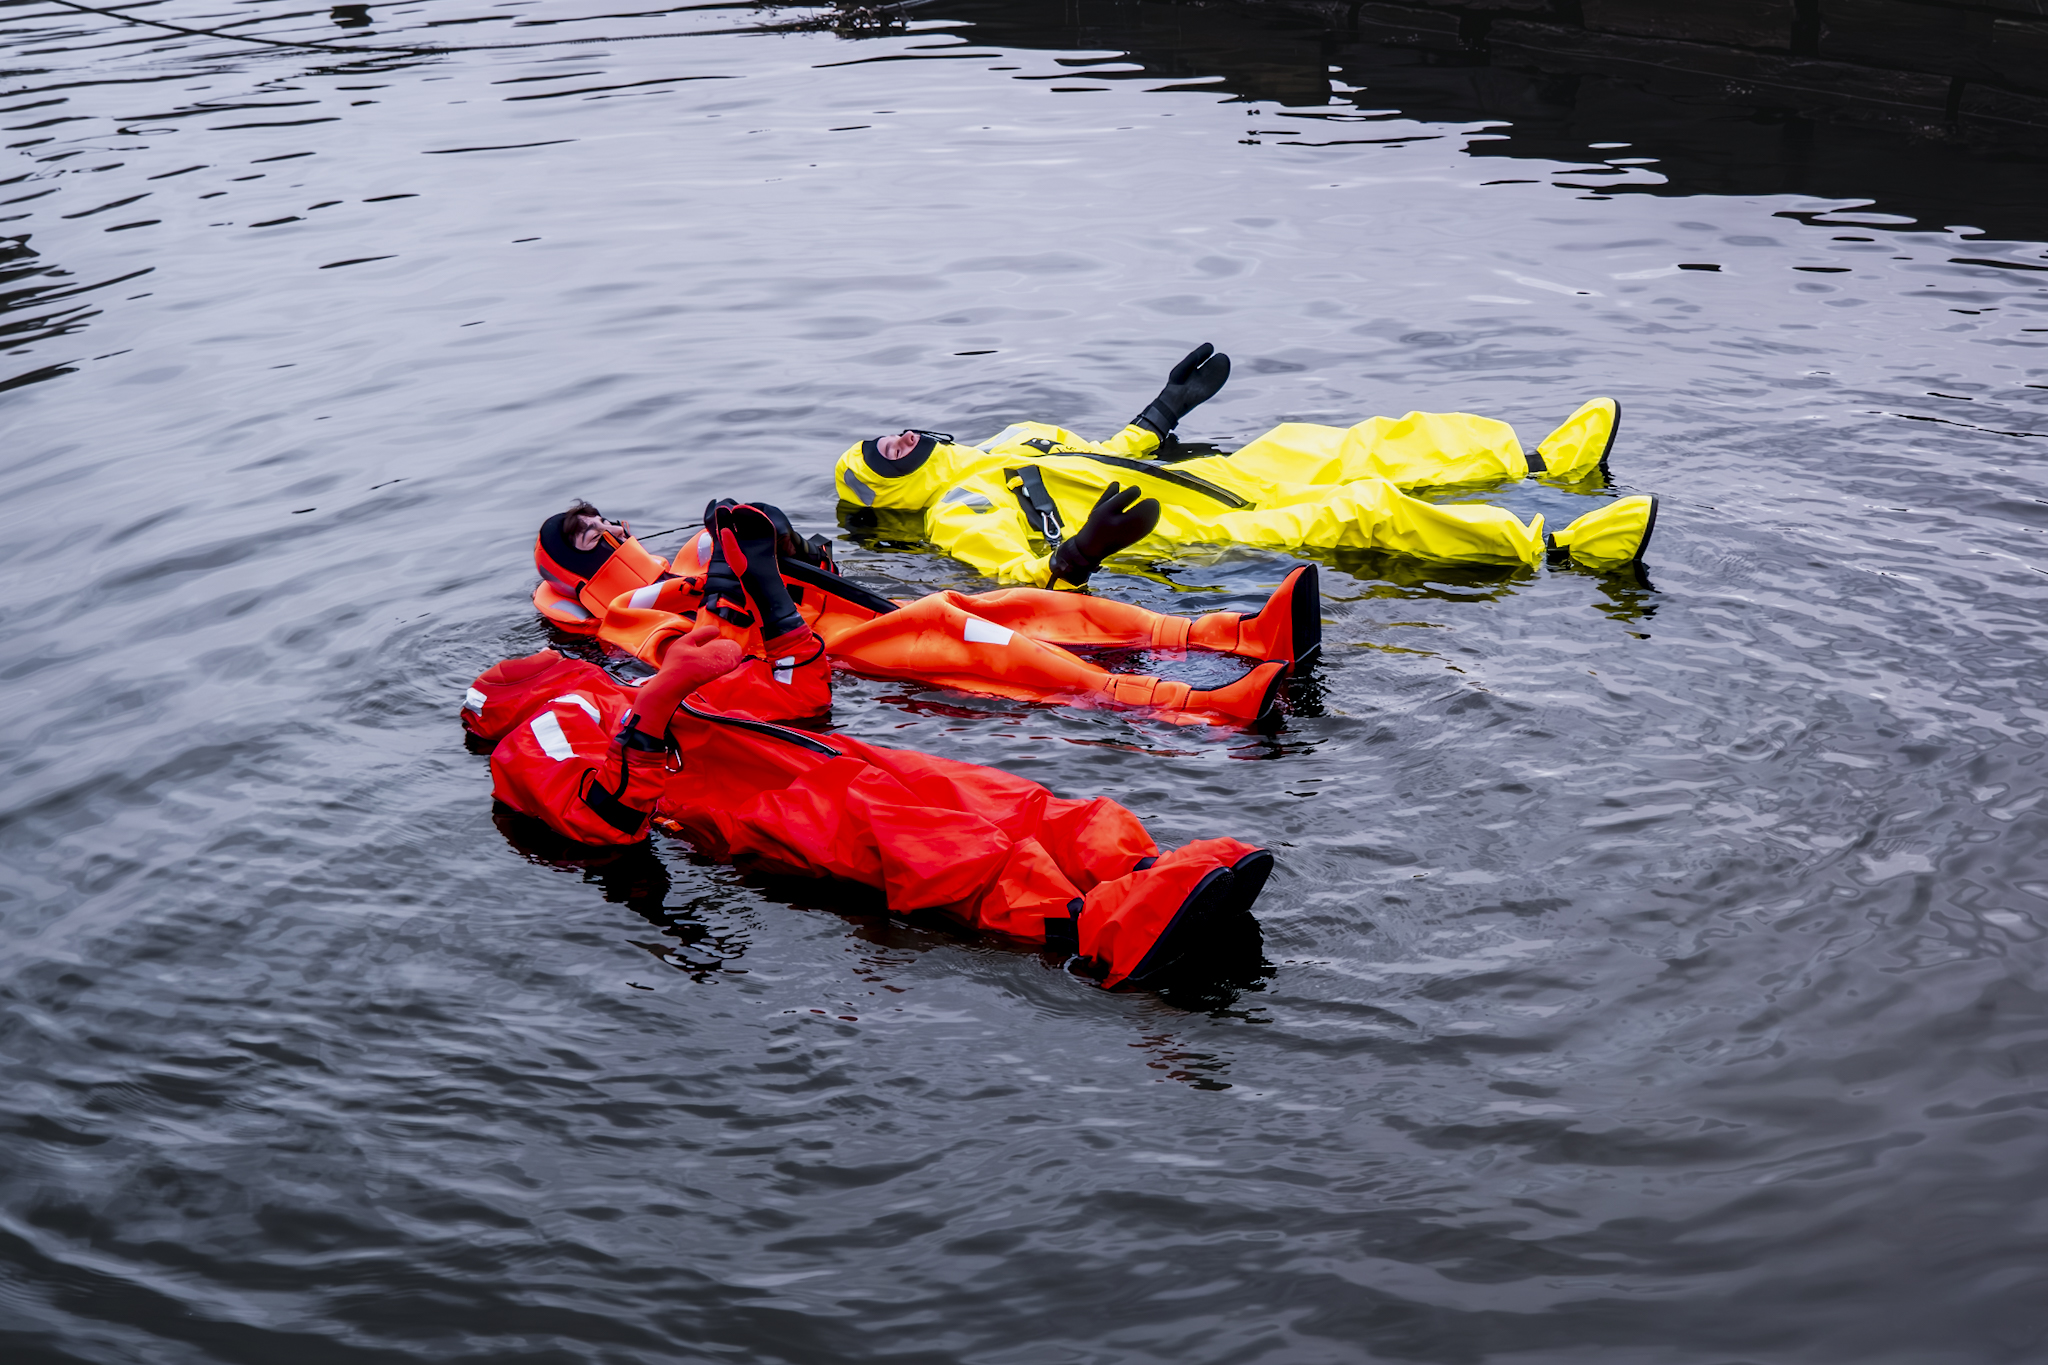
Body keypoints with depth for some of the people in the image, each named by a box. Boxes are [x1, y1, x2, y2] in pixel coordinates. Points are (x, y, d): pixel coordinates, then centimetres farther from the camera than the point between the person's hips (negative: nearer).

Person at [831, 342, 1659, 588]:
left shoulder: (1010, 443, 19)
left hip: (1203, 480, 10)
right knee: (1364, 509, -19)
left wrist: (1168, 408, 30)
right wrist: (1081, 553, -44)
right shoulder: (959, 515, -10)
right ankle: (1555, 547, -21)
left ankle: (1542, 461, 9)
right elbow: (1027, 581, -25)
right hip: (1196, 536, -10)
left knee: (1354, 451, 5)